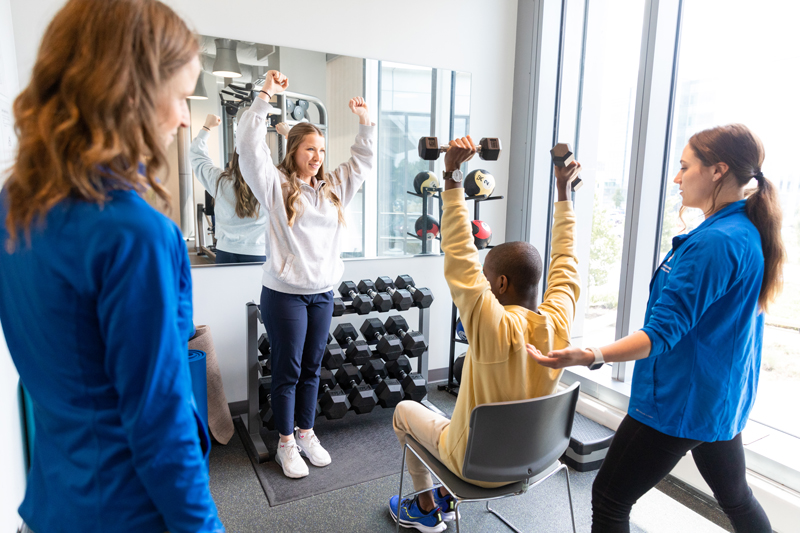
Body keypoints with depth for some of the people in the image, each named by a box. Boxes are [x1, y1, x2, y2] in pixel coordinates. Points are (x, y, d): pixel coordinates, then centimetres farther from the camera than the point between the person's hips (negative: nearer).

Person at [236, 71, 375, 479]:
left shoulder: (333, 187, 11)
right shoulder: (276, 185, -5)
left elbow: (363, 161, 18)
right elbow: (250, 147, -16)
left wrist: (365, 123, 6)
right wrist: (265, 97, -17)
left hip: (323, 294, 5)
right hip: (284, 295, -5)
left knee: (311, 369, 15)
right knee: (287, 371, 5)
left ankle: (306, 434, 31)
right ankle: (286, 443, 21)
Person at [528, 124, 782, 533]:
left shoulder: (715, 242, -24)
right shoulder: (751, 234, 6)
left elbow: (663, 332, -30)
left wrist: (590, 356, -41)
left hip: (680, 400, -10)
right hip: (723, 400, 10)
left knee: (609, 499, 2)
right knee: (736, 499, 28)